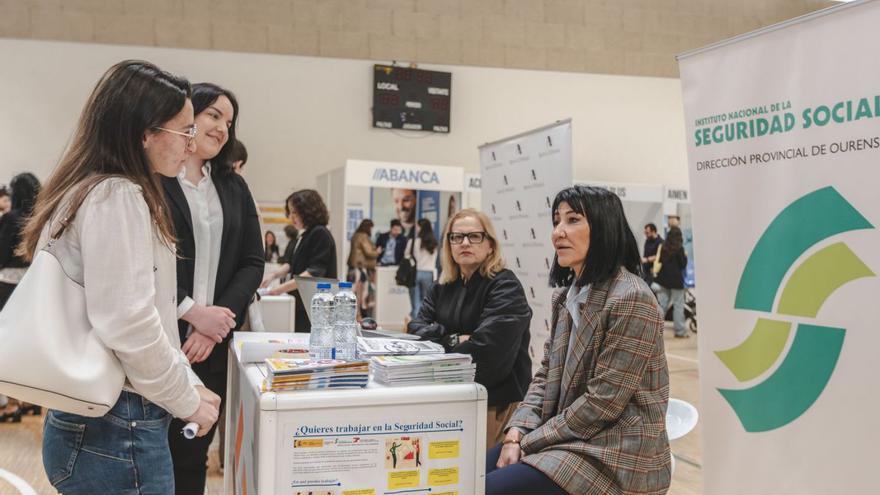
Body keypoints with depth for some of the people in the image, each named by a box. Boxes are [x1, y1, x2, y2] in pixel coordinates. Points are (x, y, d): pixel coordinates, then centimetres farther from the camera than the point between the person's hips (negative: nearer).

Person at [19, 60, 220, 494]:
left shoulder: (101, 191, 14)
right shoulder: (117, 197, -18)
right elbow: (128, 327, -25)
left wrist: (189, 384, 11)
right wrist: (188, 400, -12)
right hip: (118, 432, -9)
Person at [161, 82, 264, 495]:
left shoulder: (234, 187, 12)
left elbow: (252, 263, 7)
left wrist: (215, 323, -7)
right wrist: (192, 312, -15)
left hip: (213, 344, 5)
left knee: (193, 457, 13)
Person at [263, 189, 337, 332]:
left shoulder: (320, 234, -11)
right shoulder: (305, 236, 16)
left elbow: (314, 272, -18)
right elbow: (294, 265, 24)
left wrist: (282, 288, -20)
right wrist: (273, 275, 7)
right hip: (302, 303, 9)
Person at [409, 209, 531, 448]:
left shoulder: (506, 287, -11)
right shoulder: (444, 286, 12)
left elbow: (487, 348, -21)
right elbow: (417, 326, 4)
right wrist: (453, 340, -13)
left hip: (495, 401, -6)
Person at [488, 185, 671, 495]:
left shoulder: (631, 300, -18)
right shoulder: (567, 294, 10)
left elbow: (603, 404, -21)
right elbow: (546, 376, 10)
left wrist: (529, 442, -14)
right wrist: (517, 433, -6)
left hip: (616, 456, -8)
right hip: (569, 439, 8)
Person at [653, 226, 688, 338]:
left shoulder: (663, 247, 3)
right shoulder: (679, 248, -11)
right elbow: (683, 264, -8)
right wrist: (685, 256, 7)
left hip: (663, 280, 5)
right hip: (676, 280, -5)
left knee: (662, 304, 9)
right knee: (678, 305, 3)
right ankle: (680, 331, 6)